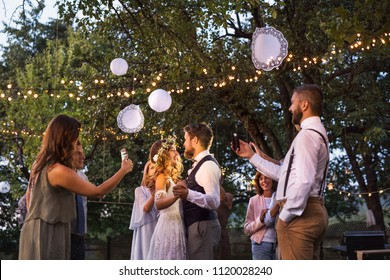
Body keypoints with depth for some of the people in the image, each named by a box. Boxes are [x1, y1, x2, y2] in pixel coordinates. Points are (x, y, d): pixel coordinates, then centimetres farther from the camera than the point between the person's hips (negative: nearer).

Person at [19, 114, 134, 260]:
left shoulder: (39, 164, 8)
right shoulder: (59, 171, -20)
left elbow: (29, 197, 21)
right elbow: (98, 191, -13)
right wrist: (123, 170, -3)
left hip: (37, 230, 10)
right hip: (48, 233, -10)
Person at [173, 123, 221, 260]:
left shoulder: (208, 164, -14)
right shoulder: (201, 164, 19)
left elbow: (214, 201, -25)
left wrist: (188, 194, -39)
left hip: (203, 226, -11)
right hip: (198, 225, 11)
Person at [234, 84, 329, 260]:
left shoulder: (307, 135, -12)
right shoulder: (317, 134, 21)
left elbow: (304, 180, -23)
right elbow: (283, 173, 22)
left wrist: (285, 216, -16)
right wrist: (251, 156, 24)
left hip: (299, 213, -10)